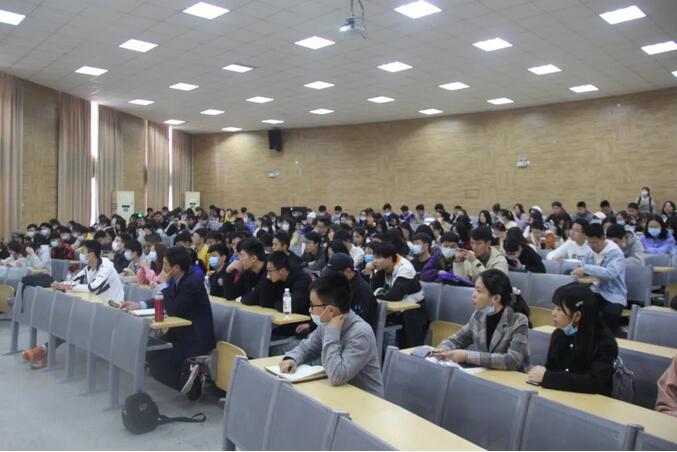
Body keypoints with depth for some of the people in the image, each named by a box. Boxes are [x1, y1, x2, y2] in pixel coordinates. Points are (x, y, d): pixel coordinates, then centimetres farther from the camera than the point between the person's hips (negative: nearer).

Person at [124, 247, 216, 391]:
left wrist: (164, 284, -18)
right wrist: (139, 305, 2)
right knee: (150, 349, 1)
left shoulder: (193, 282, -25)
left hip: (197, 338, -9)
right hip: (183, 331, 9)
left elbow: (172, 310, -23)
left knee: (158, 357, -15)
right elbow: (163, 302, 15)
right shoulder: (177, 279, 1)